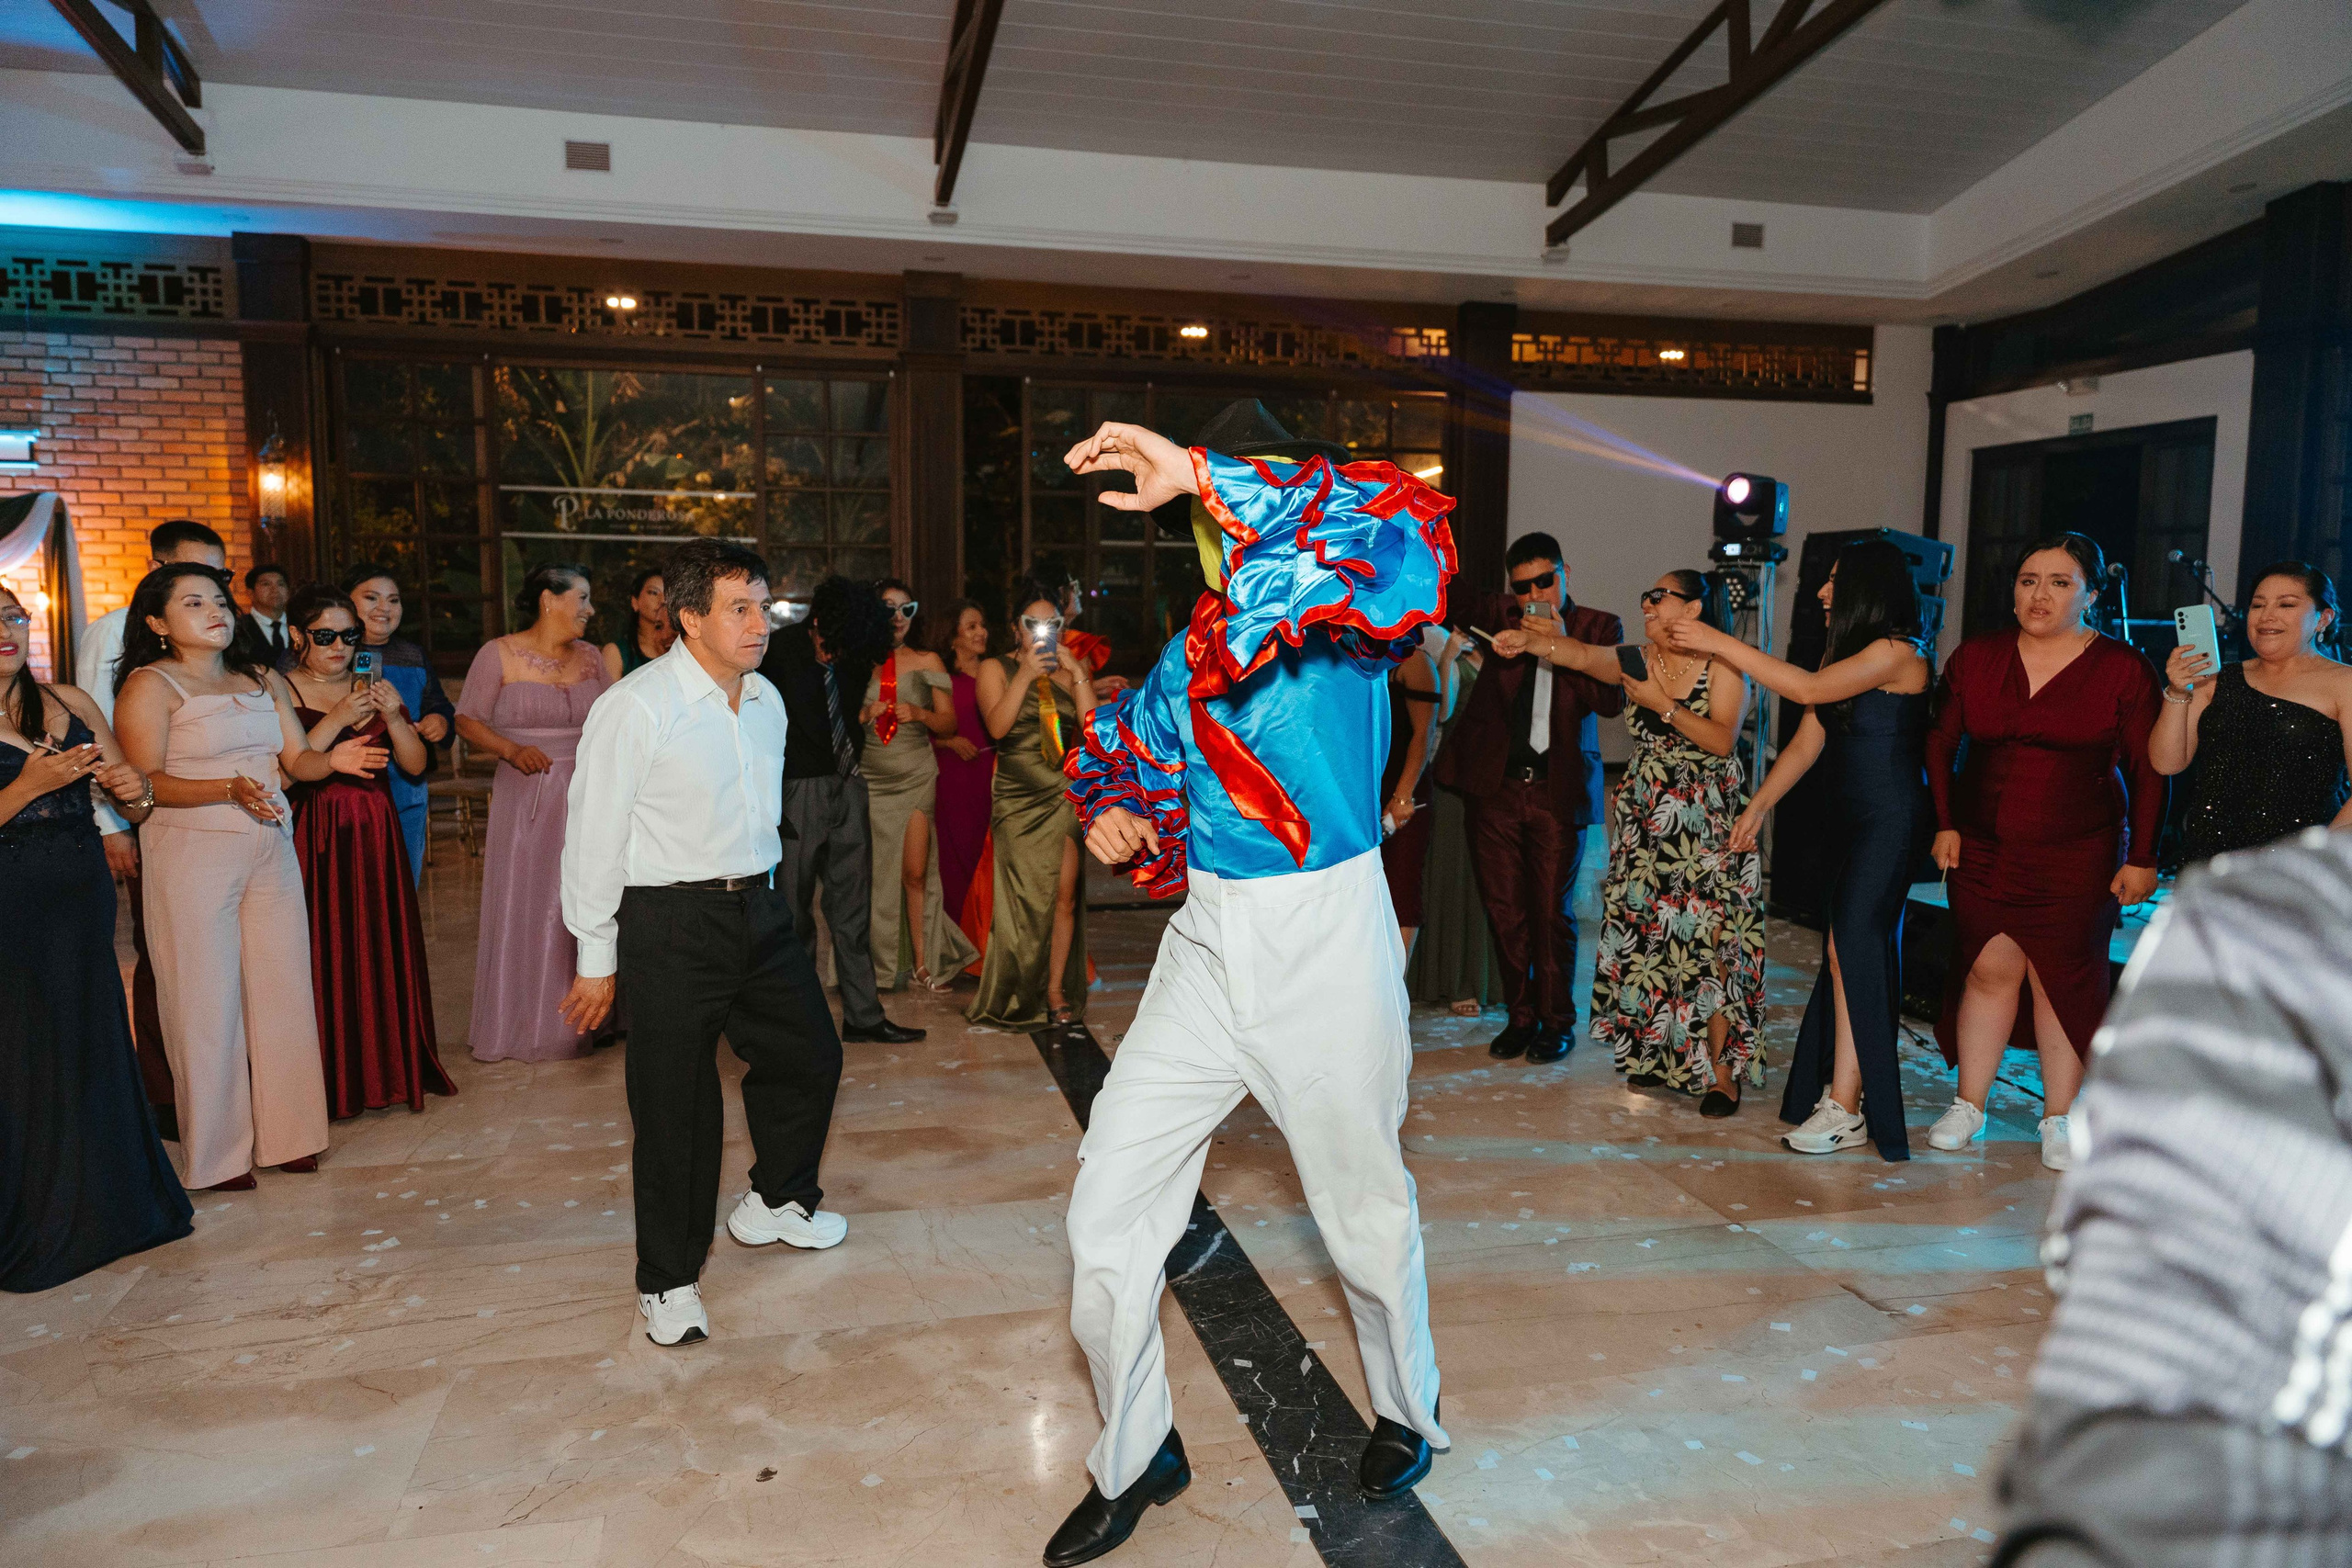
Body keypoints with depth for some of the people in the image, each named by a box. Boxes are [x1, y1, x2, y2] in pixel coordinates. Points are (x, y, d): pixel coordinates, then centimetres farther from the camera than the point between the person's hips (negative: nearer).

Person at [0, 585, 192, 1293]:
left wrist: (136, 791, -9)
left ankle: (106, 1206, 26)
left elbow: (132, 810, 11)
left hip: (84, 900, 4)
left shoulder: (70, 703, 8)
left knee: (93, 1048, 11)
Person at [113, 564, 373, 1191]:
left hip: (271, 851, 5)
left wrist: (334, 758, -14)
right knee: (207, 1002, 0)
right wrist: (231, 790, -25)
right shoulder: (150, 686, -4)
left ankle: (285, 1135, 18)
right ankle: (217, 1153, 13)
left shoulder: (265, 681, 14)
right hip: (193, 853, -5)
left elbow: (297, 759, 9)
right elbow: (145, 782, -12)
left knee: (283, 990, 6)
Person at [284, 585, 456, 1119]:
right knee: (322, 956, -5)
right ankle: (326, 1080, 5)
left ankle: (385, 1069, 13)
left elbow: (416, 764, 7)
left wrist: (394, 718, -9)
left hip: (374, 838, 4)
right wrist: (336, 721, -17)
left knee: (379, 950, 3)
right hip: (312, 839, -4)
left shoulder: (373, 688, 13)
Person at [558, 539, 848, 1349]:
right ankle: (668, 1281, 21)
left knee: (810, 1055, 17)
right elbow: (594, 839, -10)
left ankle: (777, 1202, 43)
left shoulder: (767, 700, 7)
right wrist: (596, 958, -7)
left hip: (760, 910, 7)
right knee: (675, 1103, 2)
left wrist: (764, 897, 17)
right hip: (671, 925, -7)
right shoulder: (636, 708, -14)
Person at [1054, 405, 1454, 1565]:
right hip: (1207, 944, 5)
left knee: (1365, 1209, 14)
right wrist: (1108, 811, 3)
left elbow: (1405, 534, -33)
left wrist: (1206, 474, -32)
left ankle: (1407, 1411, 45)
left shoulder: (1349, 622, -9)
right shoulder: (1193, 649, 7)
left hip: (1328, 941, -5)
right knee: (1107, 1209, 4)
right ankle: (1133, 1457, 28)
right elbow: (1115, 741, 26)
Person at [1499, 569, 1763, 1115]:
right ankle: (1659, 1056, 20)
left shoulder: (1723, 668, -4)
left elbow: (1723, 741, -14)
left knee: (1708, 942, -7)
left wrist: (1665, 705, -18)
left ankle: (1721, 1070, 1)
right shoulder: (1636, 662, 6)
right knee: (1647, 936, 6)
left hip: (1707, 828, -4)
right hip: (1646, 823, 4)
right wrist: (1531, 639, -29)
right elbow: (1582, 655, -12)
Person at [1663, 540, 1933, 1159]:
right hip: (1855, 822, 9)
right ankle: (1839, 1084, 13)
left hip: (1891, 822, -9)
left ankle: (1844, 1109, -7)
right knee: (1850, 950, 8)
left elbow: (1810, 689, -23)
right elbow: (1807, 741, 16)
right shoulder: (1845, 650, 16)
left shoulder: (1897, 652, -11)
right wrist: (1757, 807, 11)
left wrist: (1719, 643, -19)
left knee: (1849, 949, -12)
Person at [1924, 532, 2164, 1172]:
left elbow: (2149, 771, 0)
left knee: (2063, 976, 1)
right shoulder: (1975, 658, 4)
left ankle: (2059, 1119, 14)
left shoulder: (2123, 669, -2)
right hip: (1982, 849, 2)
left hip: (2078, 856, -2)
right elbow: (1940, 745, 11)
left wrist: (2142, 858, -3)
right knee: (1989, 968, 3)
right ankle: (1968, 1106, 14)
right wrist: (1945, 824, 4)